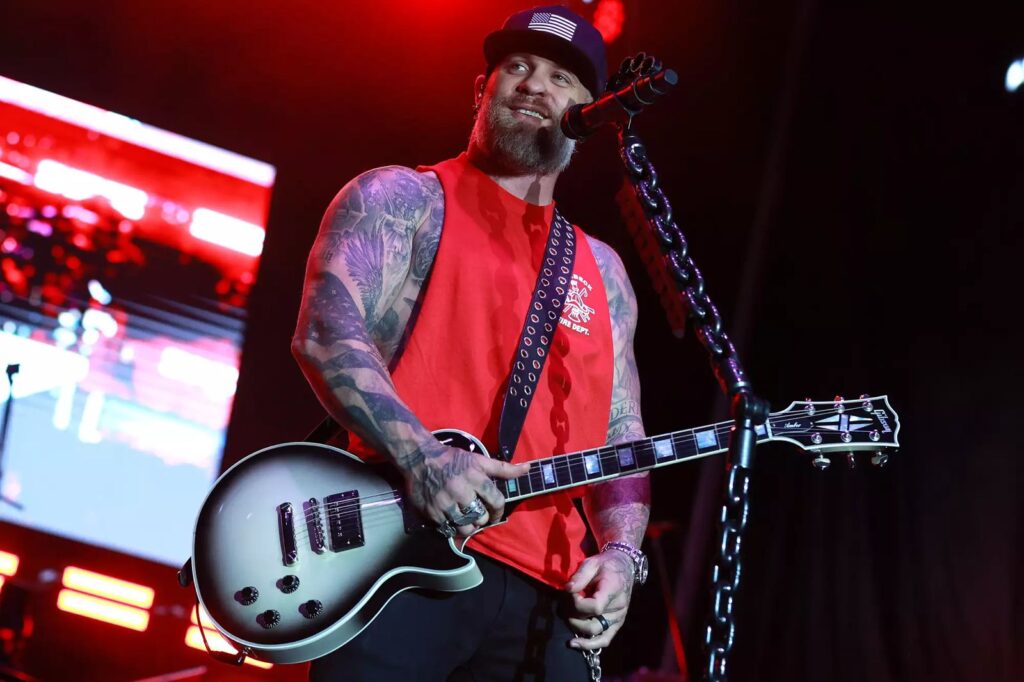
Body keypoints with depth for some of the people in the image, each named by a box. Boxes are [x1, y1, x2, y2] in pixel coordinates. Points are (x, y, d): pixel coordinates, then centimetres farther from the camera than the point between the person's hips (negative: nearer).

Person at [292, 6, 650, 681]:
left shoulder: (601, 271, 23)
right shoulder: (401, 199, 8)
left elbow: (622, 436, 20)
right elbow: (325, 332, -7)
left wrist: (620, 552, 2)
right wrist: (421, 457, -21)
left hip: (544, 594, 5)